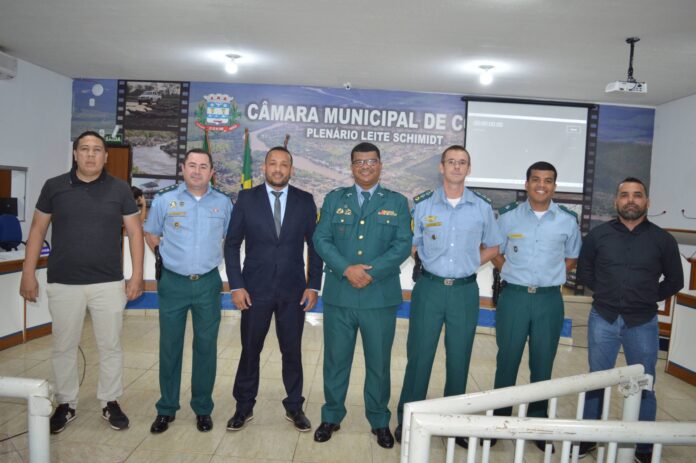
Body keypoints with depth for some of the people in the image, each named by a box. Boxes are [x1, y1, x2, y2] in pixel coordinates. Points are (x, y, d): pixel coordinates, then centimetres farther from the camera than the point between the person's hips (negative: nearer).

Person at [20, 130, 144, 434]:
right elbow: (37, 231, 6)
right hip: (63, 283, 1)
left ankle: (110, 402, 25)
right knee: (63, 347, 12)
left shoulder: (120, 189, 0)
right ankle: (66, 404, 30)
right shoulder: (54, 187, 1)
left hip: (108, 283, 0)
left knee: (110, 346, 9)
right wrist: (28, 274, 1)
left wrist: (137, 275, -4)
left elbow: (134, 232, 1)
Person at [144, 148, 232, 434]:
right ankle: (166, 409, 23)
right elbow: (150, 234, 13)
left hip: (208, 284, 1)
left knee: (206, 346, 7)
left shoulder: (223, 202, 3)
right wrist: (165, 255, 5)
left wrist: (212, 258, 8)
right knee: (169, 346, 8)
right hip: (173, 283, 0)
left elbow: (231, 237, 15)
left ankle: (202, 408, 22)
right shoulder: (164, 199, 1)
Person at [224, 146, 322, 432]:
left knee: (292, 351, 11)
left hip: (293, 290, 1)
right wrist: (236, 285, -7)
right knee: (250, 350, 10)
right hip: (255, 289, 0)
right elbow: (232, 244, 0)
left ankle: (294, 407, 28)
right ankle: (244, 407, 29)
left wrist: (313, 285, -2)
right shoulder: (247, 198, 0)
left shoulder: (305, 201, 2)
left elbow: (314, 245, 4)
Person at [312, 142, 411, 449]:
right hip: (339, 295, 1)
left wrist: (372, 272, -16)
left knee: (379, 363, 10)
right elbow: (321, 239, 0)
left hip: (381, 297, 0)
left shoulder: (397, 202, 6)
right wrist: (347, 269, -15)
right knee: (335, 360, 12)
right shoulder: (334, 199, 8)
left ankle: (379, 421, 29)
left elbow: (403, 245, -3)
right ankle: (331, 417, 30)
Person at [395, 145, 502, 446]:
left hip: (465, 291, 1)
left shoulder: (482, 207, 4)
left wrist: (469, 263, 3)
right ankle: (407, 419, 21)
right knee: (419, 355, 5)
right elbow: (411, 246, 6)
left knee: (459, 359, 11)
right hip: (429, 288, -1)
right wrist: (433, 264, -1)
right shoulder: (423, 204, -1)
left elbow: (492, 247, 15)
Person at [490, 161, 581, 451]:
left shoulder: (568, 220, 2)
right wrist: (512, 275, 1)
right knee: (507, 360, 6)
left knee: (543, 364, 10)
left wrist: (551, 278, 5)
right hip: (513, 297, -1)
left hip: (549, 299, 1)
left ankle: (538, 422, 26)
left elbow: (572, 257, 15)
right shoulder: (508, 216, 0)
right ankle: (499, 418, 21)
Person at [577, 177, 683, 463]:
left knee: (644, 386, 9)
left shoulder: (663, 240, -1)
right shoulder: (598, 235, 0)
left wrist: (647, 299, 4)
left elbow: (674, 281, 9)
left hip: (643, 323, 0)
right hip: (603, 319, 1)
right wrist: (606, 293, 5)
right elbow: (584, 271, 11)